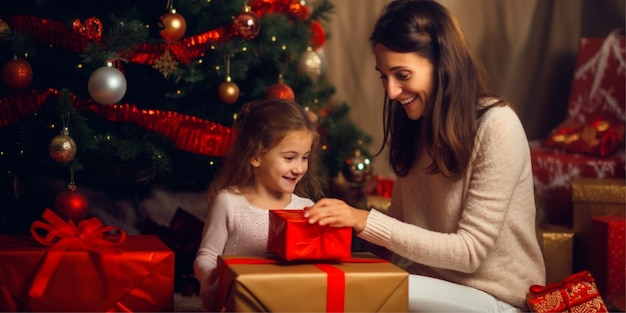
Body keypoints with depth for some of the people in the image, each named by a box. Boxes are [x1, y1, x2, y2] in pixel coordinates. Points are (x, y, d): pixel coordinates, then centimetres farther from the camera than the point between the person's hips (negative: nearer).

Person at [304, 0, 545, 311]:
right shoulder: (414, 125, 5)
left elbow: (470, 251, -19)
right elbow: (401, 222, 6)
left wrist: (367, 221, -24)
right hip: (436, 285, 6)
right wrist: (348, 221, -13)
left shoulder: (497, 127, -18)